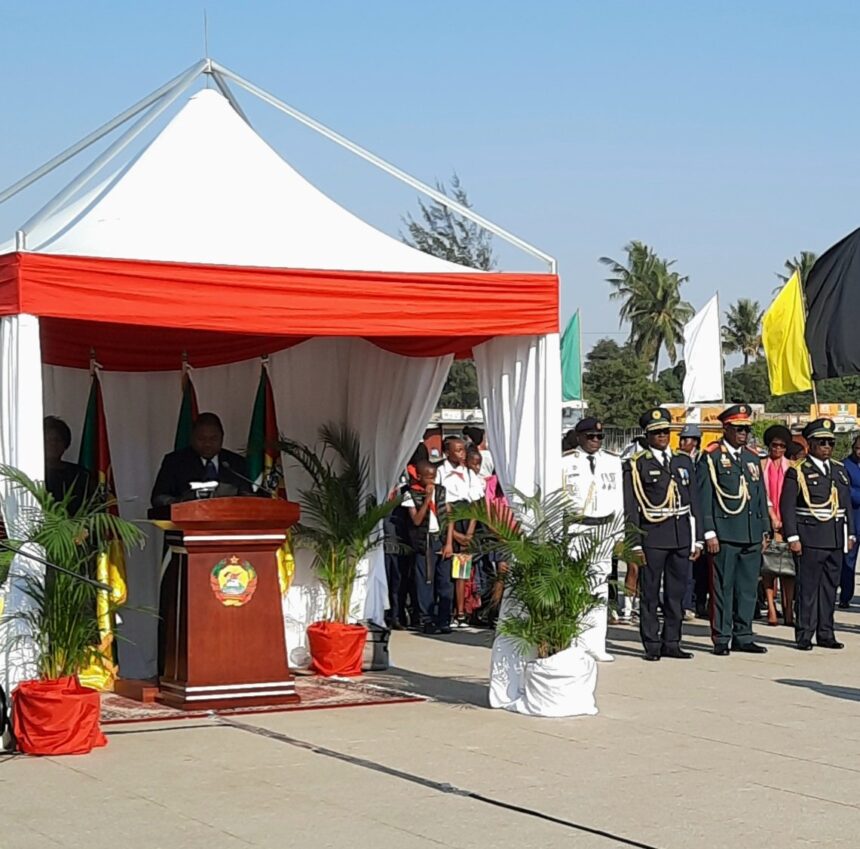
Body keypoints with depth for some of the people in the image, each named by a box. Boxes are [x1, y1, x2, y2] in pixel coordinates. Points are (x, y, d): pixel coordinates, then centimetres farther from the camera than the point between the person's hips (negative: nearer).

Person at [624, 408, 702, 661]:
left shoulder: (684, 462, 13)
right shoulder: (636, 465, -1)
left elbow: (694, 503, 14)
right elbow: (631, 508, -4)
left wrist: (697, 539, 9)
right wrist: (635, 544, -10)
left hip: (681, 536, 4)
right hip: (652, 537, -4)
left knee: (677, 592, 8)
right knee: (650, 594, 0)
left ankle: (672, 643, 16)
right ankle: (652, 645, 6)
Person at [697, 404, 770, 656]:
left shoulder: (753, 458, 17)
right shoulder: (711, 457, -2)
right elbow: (704, 498, -6)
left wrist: (764, 531, 16)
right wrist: (709, 533, -11)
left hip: (752, 535, 6)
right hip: (725, 534, -6)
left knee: (748, 587, 7)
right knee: (723, 586, -3)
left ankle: (743, 637, 14)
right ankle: (721, 639, 2)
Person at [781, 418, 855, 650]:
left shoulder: (839, 470, 15)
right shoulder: (798, 472, -4)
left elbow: (847, 504, 19)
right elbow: (787, 507, -8)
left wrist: (850, 534, 15)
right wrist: (792, 538, -13)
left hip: (836, 541, 6)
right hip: (810, 541, -6)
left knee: (830, 588, 9)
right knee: (808, 588, -3)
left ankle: (825, 634, 16)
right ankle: (804, 636, 2)